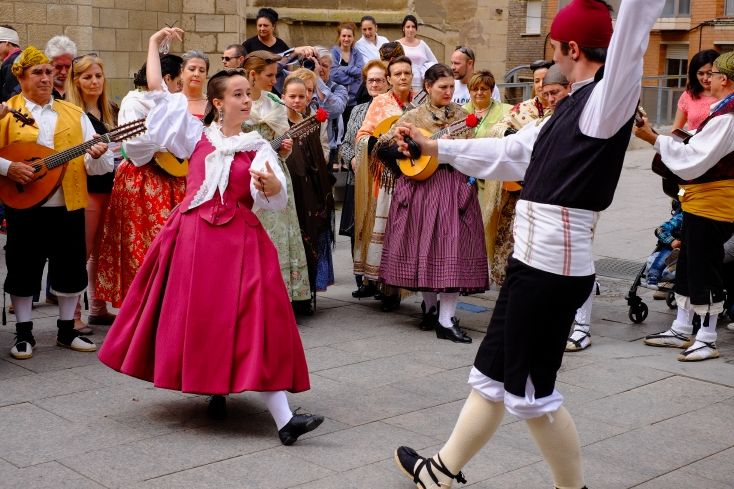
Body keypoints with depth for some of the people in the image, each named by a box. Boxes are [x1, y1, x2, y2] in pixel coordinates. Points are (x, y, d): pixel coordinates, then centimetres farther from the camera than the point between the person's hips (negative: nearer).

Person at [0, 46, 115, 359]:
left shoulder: (74, 114, 10)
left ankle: (67, 331, 23)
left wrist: (98, 156, -16)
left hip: (69, 206, 3)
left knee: (71, 270, 8)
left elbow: (99, 167, 6)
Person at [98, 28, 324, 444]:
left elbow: (278, 199, -6)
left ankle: (284, 418, -15)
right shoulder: (197, 134, 9)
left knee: (254, 320, -9)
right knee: (197, 318, 3)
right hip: (195, 234, 2)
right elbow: (157, 90, 12)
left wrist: (273, 185, -28)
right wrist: (155, 44, 15)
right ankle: (213, 385, 27)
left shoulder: (259, 148, 5)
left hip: (240, 238, -2)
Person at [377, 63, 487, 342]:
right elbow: (382, 146, -2)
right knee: (424, 246, 5)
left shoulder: (460, 115, 10)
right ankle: (431, 308, 22)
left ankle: (446, 320, -4)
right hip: (421, 186, -1)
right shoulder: (414, 117, 3)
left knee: (453, 247, -6)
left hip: (455, 188, 1)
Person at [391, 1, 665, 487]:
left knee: (533, 394, 2)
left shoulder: (606, 99, -11)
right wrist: (435, 146, 31)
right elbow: (510, 152, 27)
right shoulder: (574, 105, 17)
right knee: (492, 375, 19)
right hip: (535, 259, 10)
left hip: (553, 265, -10)